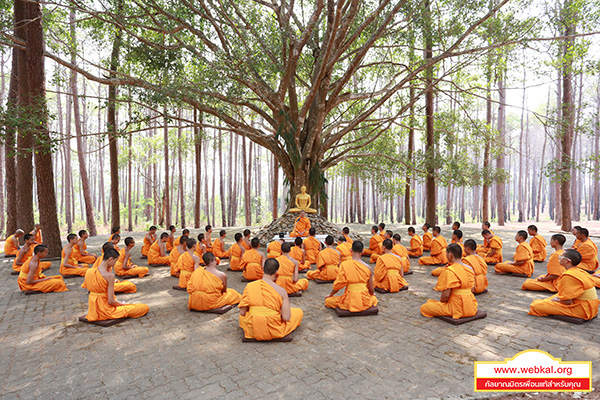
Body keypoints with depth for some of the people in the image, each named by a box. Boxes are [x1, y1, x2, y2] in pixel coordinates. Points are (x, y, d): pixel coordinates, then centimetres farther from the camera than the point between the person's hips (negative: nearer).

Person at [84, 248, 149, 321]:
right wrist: (122, 304, -5)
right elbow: (111, 301, -22)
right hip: (106, 310, -9)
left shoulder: (89, 271, -3)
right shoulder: (110, 275, -26)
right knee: (145, 307, -10)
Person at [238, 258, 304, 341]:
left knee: (242, 315, 34)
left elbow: (242, 313, -5)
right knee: (299, 312, 17)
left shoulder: (249, 286, -9)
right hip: (274, 332, -2)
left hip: (252, 331, 2)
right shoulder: (281, 291, -15)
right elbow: (286, 318, -16)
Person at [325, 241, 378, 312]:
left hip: (350, 300, -3)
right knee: (374, 298, 37)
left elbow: (338, 284, -6)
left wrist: (330, 294, 14)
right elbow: (370, 288, 4)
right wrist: (372, 294, 29)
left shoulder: (344, 265, -12)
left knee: (327, 301, 17)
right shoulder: (368, 268, -6)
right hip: (365, 300, 4)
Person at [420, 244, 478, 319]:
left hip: (457, 309, -8)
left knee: (424, 308, -2)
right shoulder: (469, 269, 4)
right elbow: (472, 290, 12)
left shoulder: (449, 271, -20)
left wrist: (440, 301, 0)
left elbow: (446, 295, -21)